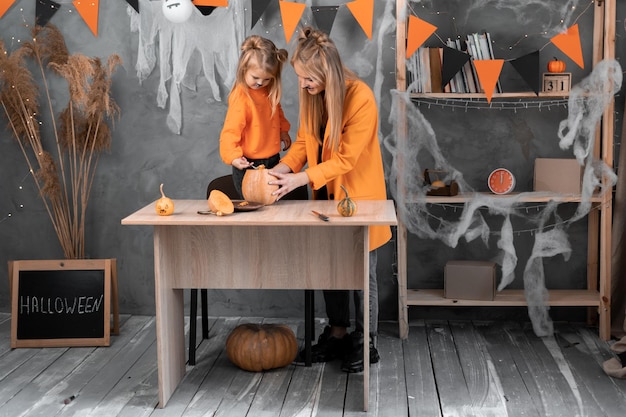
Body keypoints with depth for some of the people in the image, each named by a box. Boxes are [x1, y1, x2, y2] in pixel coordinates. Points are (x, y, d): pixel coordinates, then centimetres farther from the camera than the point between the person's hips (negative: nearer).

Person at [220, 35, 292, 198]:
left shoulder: (270, 91, 1)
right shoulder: (241, 96, -22)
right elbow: (230, 131, -25)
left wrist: (283, 130, 14)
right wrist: (234, 156, -36)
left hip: (272, 160, 8)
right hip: (249, 165, -7)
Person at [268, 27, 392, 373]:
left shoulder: (361, 98, -25)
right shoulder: (312, 95, -3)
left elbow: (345, 159, -24)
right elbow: (304, 140, 3)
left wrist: (299, 179, -28)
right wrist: (282, 168, -15)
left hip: (359, 194, -6)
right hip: (326, 194, 7)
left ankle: (366, 342, 19)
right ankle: (337, 332, 31)